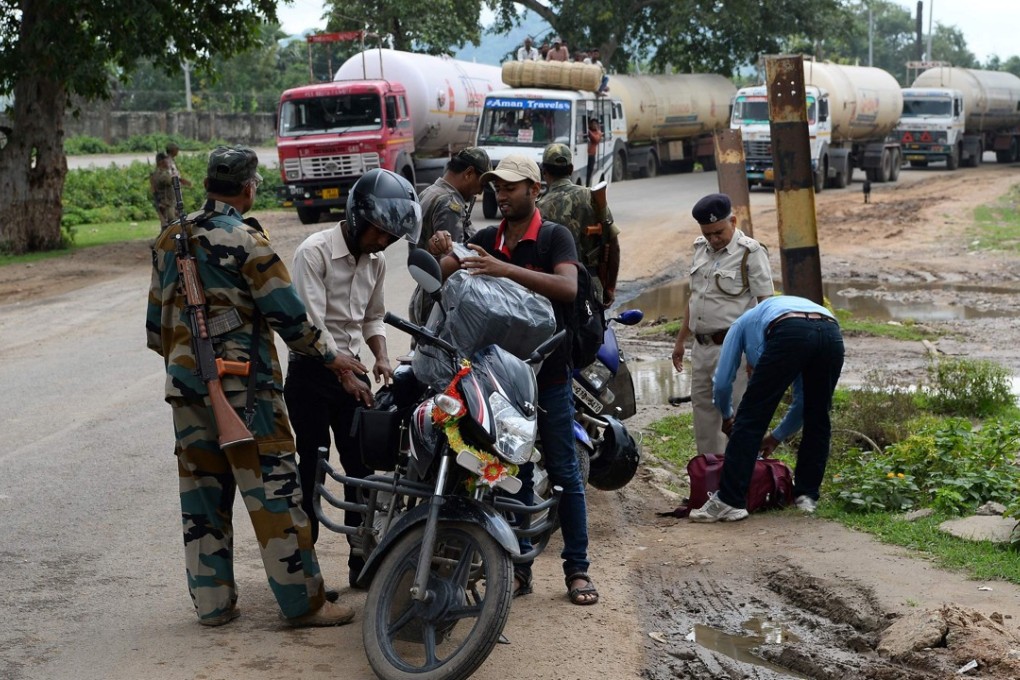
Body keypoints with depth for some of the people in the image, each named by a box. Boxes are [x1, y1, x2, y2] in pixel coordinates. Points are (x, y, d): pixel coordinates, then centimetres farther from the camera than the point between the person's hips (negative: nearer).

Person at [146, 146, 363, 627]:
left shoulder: (171, 240, 10)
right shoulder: (244, 240, -12)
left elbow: (156, 323, 16)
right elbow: (287, 314, -11)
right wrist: (329, 358, 2)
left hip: (185, 385, 7)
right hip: (243, 388, -7)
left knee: (202, 491, 11)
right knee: (273, 490, -3)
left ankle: (211, 602, 16)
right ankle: (303, 602, 1)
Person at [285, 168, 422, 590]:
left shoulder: (375, 263, 9)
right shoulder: (314, 252, -15)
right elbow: (311, 323, -20)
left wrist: (381, 358, 0)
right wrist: (345, 375, -23)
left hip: (352, 372, 6)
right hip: (311, 371, -6)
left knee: (362, 467, 5)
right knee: (312, 468, -3)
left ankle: (364, 563, 13)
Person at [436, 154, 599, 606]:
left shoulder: (554, 236, -6)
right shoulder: (486, 240, 10)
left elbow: (568, 288, -24)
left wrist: (505, 269, -32)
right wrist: (444, 256, -19)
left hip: (548, 370, -4)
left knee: (563, 472, 1)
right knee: (514, 473, 9)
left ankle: (577, 569, 7)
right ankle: (519, 567, 15)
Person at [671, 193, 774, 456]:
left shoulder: (750, 253, -9)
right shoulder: (701, 248, 13)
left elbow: (765, 304, -12)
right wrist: (681, 341, 21)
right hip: (702, 346, 8)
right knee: (702, 408, 13)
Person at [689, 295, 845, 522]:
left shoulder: (743, 323, 38)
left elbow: (722, 382, 29)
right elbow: (802, 401, 44)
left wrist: (727, 416, 49)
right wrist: (777, 436, 56)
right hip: (832, 333, 5)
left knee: (751, 418, 5)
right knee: (817, 420, 25)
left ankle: (729, 501, 4)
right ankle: (807, 494, 28)